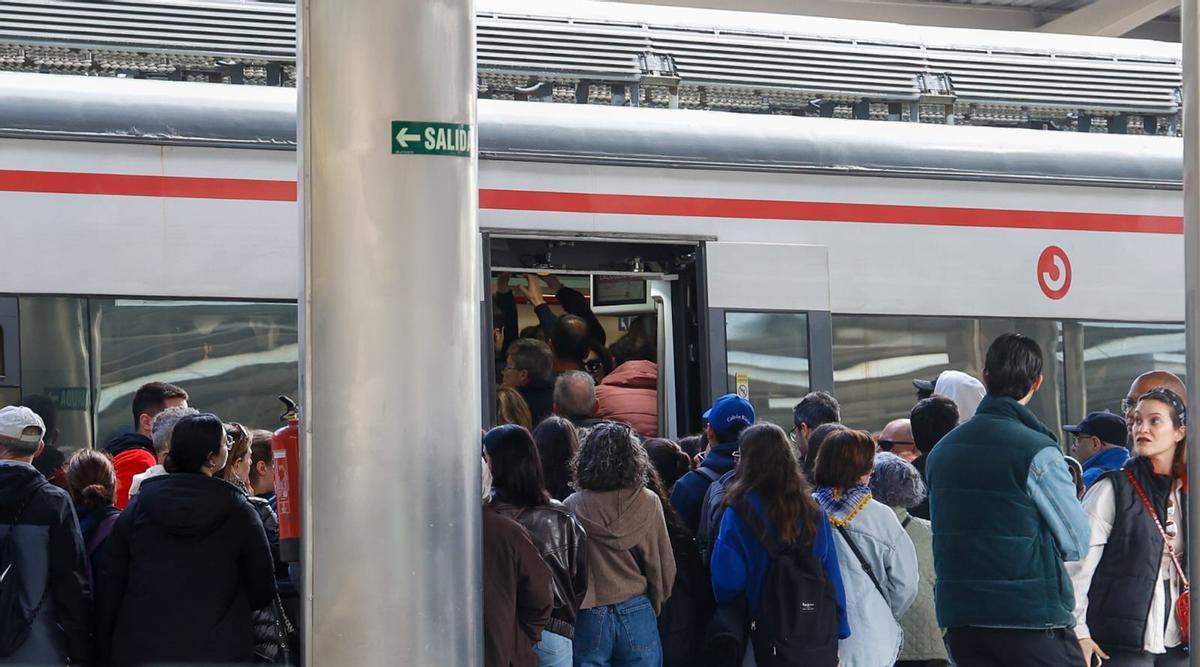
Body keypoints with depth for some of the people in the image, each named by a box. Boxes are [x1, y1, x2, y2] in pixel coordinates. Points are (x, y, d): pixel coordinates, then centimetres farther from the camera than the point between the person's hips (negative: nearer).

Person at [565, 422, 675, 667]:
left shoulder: (573, 507, -7)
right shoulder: (648, 503, -4)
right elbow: (665, 566, 2)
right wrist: (656, 601, 19)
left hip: (588, 617, -1)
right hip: (637, 613, 1)